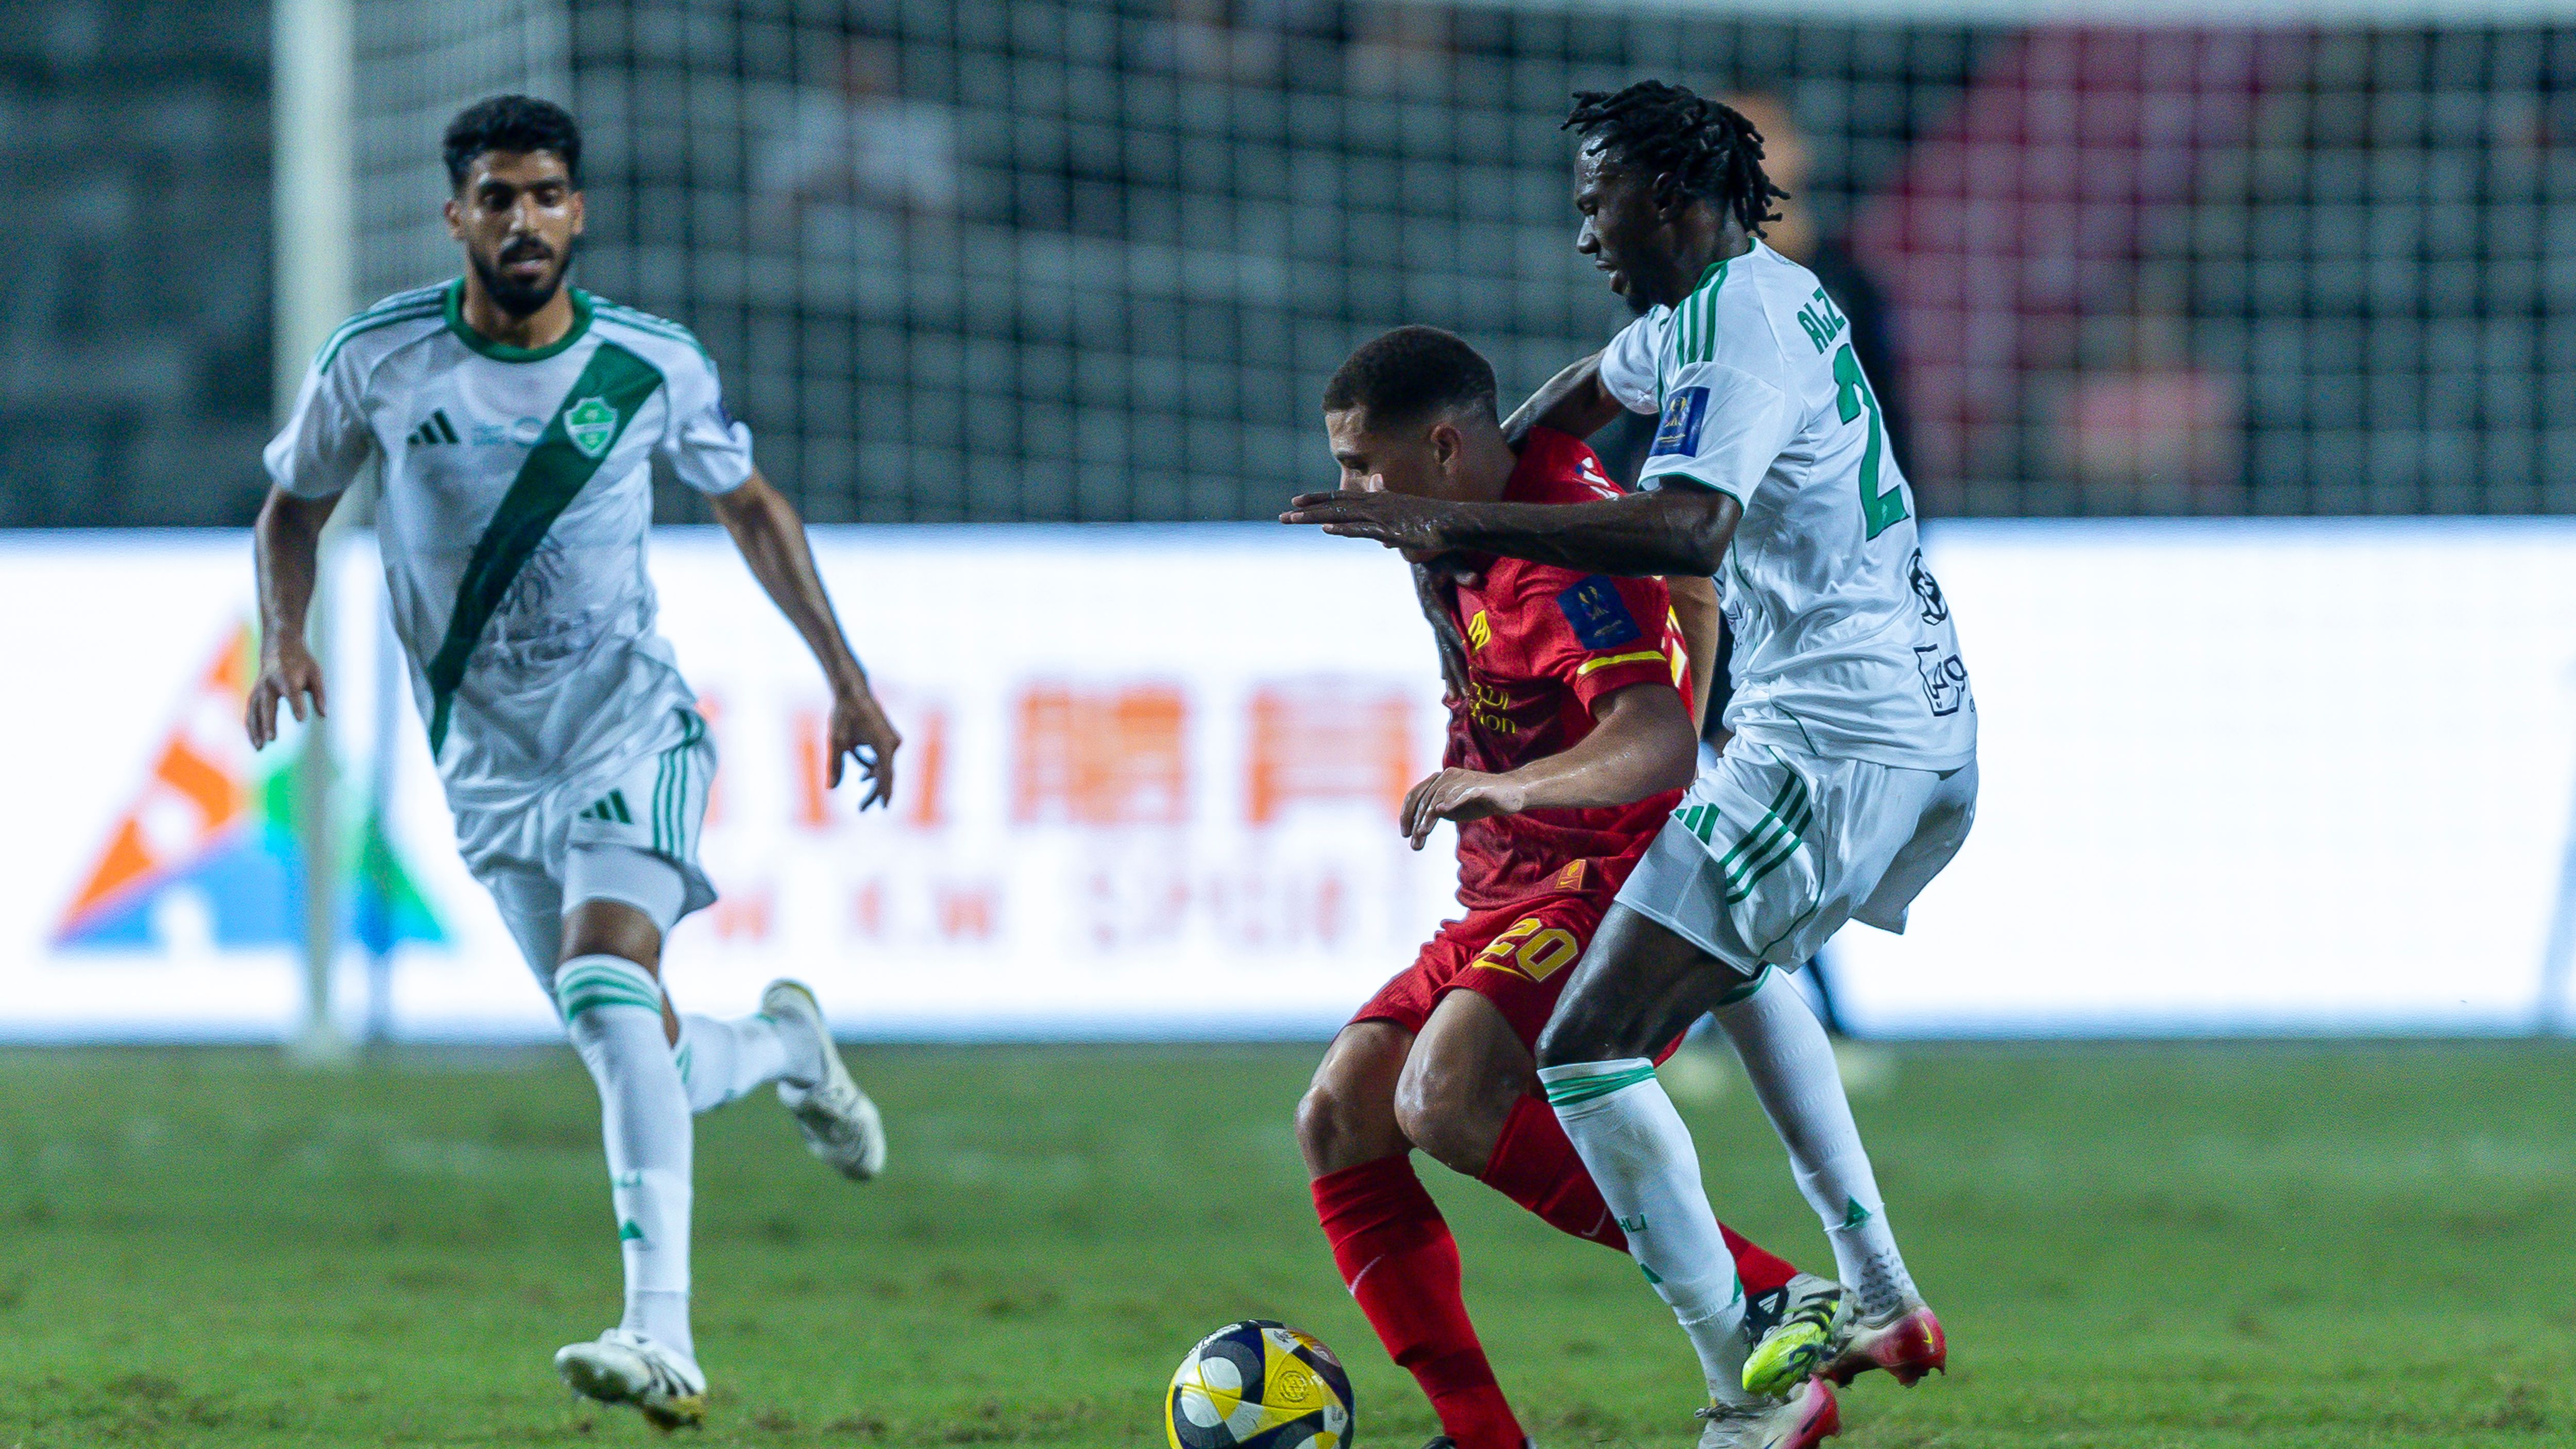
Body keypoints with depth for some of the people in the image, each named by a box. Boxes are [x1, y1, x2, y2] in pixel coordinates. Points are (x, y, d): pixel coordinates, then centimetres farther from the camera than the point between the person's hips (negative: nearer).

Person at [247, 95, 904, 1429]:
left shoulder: (653, 367, -4)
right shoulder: (377, 361, -4)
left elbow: (751, 509, 13)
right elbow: (294, 507, 12)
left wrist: (847, 679, 11)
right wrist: (283, 638, -7)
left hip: (630, 720, -2)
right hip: (488, 760, 2)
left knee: (606, 982, -26)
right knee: (642, 1068, 0)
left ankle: (662, 1336, -31)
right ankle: (781, 1044, 38)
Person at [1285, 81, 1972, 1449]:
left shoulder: (1737, 320, -15)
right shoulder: (1742, 299, 17)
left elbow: (1686, 529, -31)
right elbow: (1591, 391, 37)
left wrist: (1454, 519, -31)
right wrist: (1448, 501, 27)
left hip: (1827, 746, -11)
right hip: (1928, 733, 11)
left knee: (1587, 1051, -13)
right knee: (1737, 966, 37)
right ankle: (1885, 1304, 33)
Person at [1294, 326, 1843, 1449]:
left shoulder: (1562, 558, -22)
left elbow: (1664, 742, -35)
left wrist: (1512, 786, -51)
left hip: (1624, 884, -10)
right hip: (1513, 896, 10)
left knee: (1444, 1102, -30)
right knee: (1339, 1119, -1)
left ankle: (1775, 1302, -27)